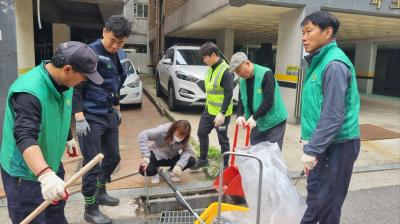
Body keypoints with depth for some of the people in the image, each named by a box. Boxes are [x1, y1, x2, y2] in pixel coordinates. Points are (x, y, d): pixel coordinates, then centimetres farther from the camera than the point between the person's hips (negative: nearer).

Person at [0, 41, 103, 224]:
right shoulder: (29, 91, -31)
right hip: (25, 173, -8)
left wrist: (68, 139, 27)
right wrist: (45, 174, -56)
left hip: (52, 164, 8)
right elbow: (25, 137, -43)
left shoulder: (63, 83, -4)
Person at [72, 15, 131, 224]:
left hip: (110, 115, 8)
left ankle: (101, 192, 40)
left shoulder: (120, 55, 7)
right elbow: (76, 87, -15)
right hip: (91, 118, -8)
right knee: (92, 164, 1)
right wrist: (79, 118, -18)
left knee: (113, 157, 18)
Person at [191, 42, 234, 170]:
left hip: (221, 113, -9)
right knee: (202, 133, 16)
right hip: (208, 109, 9)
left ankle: (224, 166, 23)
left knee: (223, 140, 5)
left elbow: (229, 94, -24)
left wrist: (222, 113, -28)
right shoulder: (211, 68, 6)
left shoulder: (225, 71, -21)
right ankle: (203, 159, 34)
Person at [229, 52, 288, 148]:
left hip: (274, 122, -7)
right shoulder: (242, 80, 4)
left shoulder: (266, 74, -19)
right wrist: (240, 115, -14)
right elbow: (241, 100, 5)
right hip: (256, 123, 7)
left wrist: (254, 117, -27)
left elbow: (268, 101, -25)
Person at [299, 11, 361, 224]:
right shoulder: (320, 61, 10)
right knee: (314, 193, 21)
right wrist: (312, 144, 19)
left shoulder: (334, 64, -20)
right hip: (325, 142, 9)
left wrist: (311, 150, -20)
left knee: (327, 201, 5)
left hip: (337, 144, -9)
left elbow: (333, 116, -23)